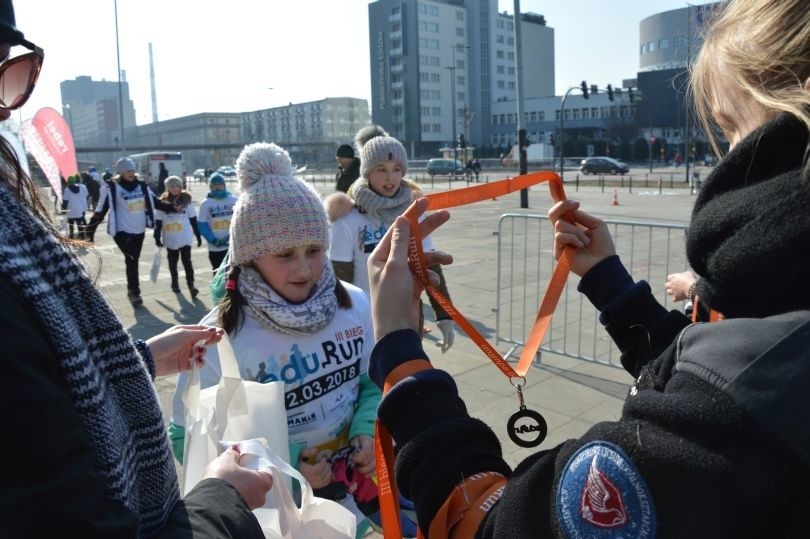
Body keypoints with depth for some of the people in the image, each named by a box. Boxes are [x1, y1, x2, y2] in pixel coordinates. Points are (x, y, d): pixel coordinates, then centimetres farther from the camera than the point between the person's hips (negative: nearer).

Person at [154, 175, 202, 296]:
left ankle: (191, 284, -6)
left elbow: (193, 220, 2)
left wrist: (198, 235, 3)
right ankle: (175, 283, 29)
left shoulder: (186, 200, -2)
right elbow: (158, 222, 3)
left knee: (187, 261, -6)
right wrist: (157, 237, 2)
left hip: (185, 238, -1)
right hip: (170, 239, 2)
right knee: (172, 262, 14)